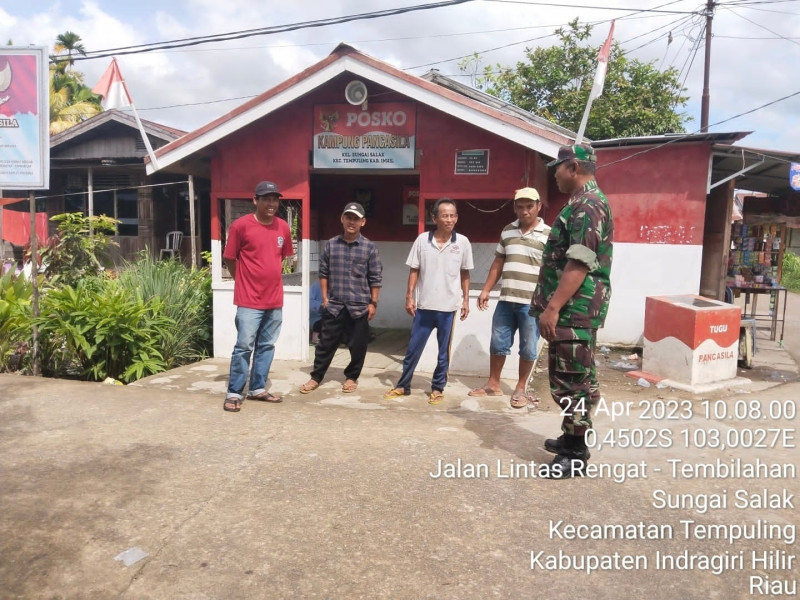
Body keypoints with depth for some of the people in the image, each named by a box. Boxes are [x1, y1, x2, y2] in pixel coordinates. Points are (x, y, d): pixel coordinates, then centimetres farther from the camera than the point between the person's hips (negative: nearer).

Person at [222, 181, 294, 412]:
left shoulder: (283, 227, 5)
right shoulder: (241, 225, -9)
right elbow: (230, 259, -1)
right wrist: (244, 281, 7)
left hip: (275, 299, 5)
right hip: (249, 300, -5)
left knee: (267, 346, 12)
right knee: (244, 347, -2)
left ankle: (258, 388, 25)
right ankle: (233, 393, 9)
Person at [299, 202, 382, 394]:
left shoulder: (370, 247, -2)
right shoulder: (331, 244, 3)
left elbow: (375, 278, 0)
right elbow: (323, 273, 8)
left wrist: (373, 303, -2)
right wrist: (325, 297, 3)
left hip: (359, 306, -1)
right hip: (334, 305, 1)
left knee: (357, 346, 8)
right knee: (326, 342, 8)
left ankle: (352, 377, 26)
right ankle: (316, 377, 21)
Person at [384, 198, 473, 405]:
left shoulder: (462, 242, -2)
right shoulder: (422, 240, -3)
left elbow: (465, 274, 7)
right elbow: (414, 271, 3)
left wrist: (466, 300, 6)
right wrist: (409, 297, -2)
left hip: (449, 307, 0)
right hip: (424, 305, 0)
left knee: (444, 351, 10)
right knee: (413, 348, 10)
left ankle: (437, 388, 24)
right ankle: (403, 385, 24)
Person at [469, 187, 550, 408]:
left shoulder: (548, 235, -3)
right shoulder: (507, 231, 10)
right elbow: (497, 264, 15)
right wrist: (486, 290, 11)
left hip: (532, 303, -4)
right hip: (506, 300, 4)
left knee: (528, 348, 6)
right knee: (498, 343, 11)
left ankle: (521, 388, 22)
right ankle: (493, 384, 26)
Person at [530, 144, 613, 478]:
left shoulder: (587, 205, -15)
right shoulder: (584, 204, 19)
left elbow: (579, 265, -24)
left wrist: (552, 308, -26)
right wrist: (553, 306, 23)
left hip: (573, 310, -11)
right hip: (573, 309, 11)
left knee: (570, 382, -4)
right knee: (575, 379, 18)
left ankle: (576, 455, 6)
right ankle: (573, 439, 30)